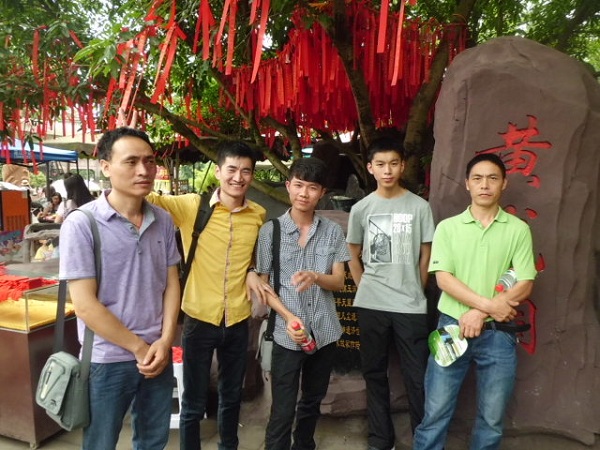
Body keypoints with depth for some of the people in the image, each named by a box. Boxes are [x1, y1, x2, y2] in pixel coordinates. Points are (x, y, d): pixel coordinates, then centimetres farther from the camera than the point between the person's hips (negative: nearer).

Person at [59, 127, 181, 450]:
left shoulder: (163, 221, 0)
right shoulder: (81, 224, -14)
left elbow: (171, 283, 4)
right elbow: (85, 305, -16)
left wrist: (164, 341, -7)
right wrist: (139, 348, -11)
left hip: (158, 352, 4)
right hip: (107, 359, -4)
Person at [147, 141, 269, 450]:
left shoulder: (259, 215, 0)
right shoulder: (191, 206, -10)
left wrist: (252, 271, -4)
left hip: (238, 320, 3)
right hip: (200, 318, -3)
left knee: (232, 397, 23)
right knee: (194, 403, 12)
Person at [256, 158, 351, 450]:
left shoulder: (333, 231, 1)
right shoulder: (270, 231, -5)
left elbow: (339, 282, -1)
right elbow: (263, 284, -4)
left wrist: (316, 277, -23)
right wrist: (289, 317, -17)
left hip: (324, 331, 3)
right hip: (287, 333, -3)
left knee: (312, 402, 20)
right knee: (282, 411, 2)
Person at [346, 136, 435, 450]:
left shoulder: (419, 206, -1)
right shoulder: (361, 209, 2)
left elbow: (426, 256, 5)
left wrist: (415, 292, 6)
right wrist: (365, 289, 5)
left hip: (410, 306, -1)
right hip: (370, 305, 2)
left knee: (417, 377, 5)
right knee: (374, 374, 13)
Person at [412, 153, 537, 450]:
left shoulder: (518, 229, 1)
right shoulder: (448, 227, 0)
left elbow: (525, 285, -3)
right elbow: (443, 279, -7)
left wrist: (480, 314, -13)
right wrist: (489, 305, -17)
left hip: (498, 333, 1)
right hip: (452, 327, -1)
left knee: (492, 419, 14)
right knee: (435, 412, 7)